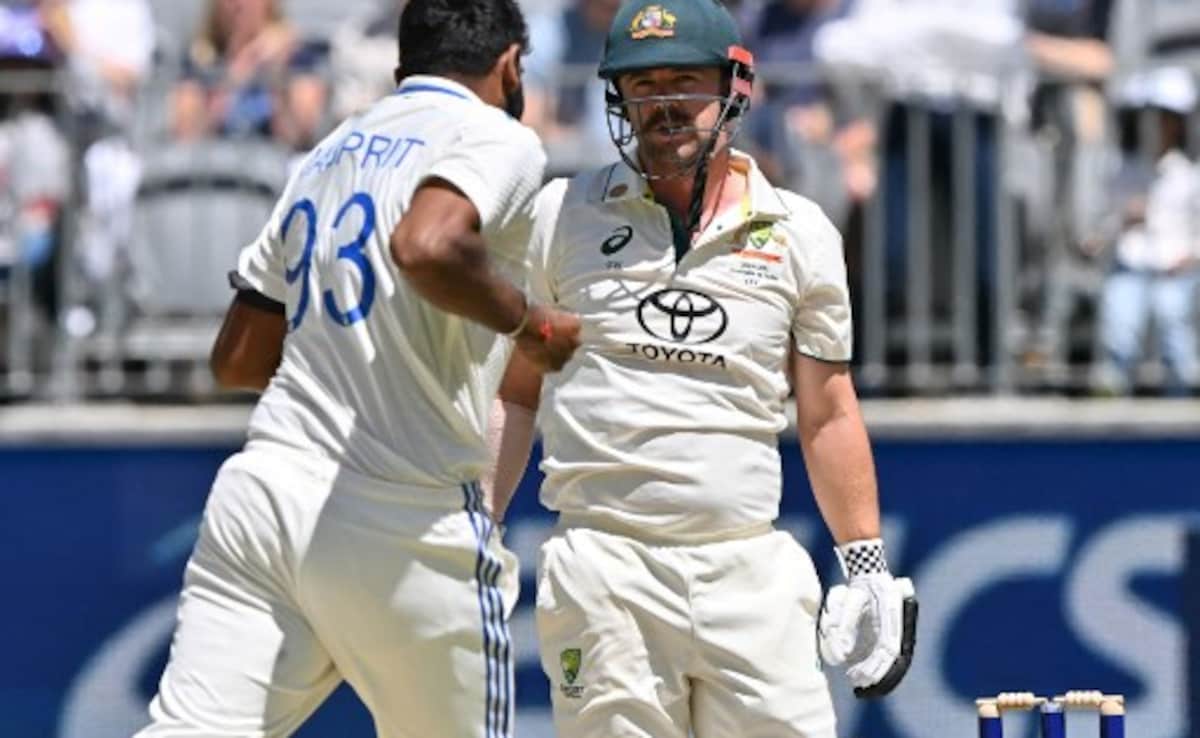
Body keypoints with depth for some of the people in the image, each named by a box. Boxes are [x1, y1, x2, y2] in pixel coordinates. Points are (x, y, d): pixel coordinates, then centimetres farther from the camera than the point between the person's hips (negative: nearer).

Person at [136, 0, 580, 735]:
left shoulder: (328, 155, 21)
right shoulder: (496, 139, -1)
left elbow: (238, 359, 25)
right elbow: (428, 247, -24)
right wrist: (526, 323, -8)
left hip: (265, 483, 5)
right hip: (404, 525, -5)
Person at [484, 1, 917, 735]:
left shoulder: (799, 233, 10)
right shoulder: (562, 214, 7)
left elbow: (828, 417, 15)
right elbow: (513, 393, 10)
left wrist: (867, 565, 10)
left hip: (751, 566, 1)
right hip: (605, 567, -1)